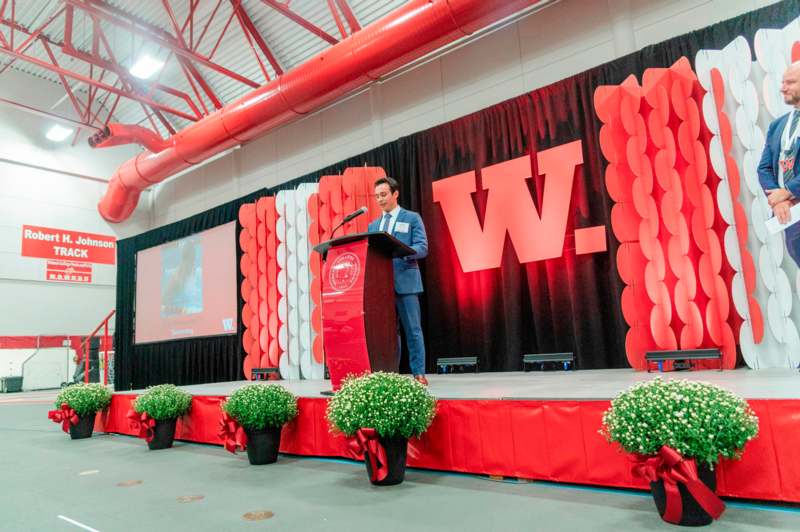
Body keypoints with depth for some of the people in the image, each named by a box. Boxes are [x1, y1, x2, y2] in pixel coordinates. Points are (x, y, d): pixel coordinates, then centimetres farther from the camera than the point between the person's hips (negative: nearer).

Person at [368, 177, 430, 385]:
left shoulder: (412, 218, 5)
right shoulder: (373, 225, 19)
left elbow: (422, 248, -6)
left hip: (405, 281, -5)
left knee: (412, 329, -2)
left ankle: (419, 373, 4)